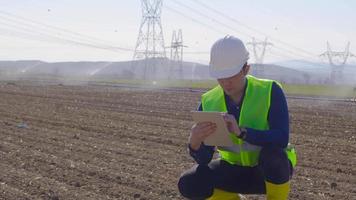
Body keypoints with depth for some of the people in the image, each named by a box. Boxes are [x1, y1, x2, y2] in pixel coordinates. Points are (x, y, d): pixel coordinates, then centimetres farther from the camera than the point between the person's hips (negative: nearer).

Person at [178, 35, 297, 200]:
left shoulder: (270, 91, -21)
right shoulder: (209, 102, -13)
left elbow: (282, 139, -33)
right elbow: (203, 158, -12)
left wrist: (241, 131, -46)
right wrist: (194, 143, -36)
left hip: (272, 170, -3)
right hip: (235, 170, 3)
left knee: (272, 153, -38)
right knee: (189, 184, -20)